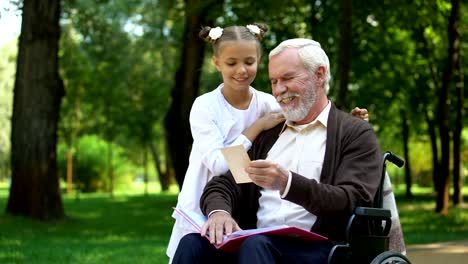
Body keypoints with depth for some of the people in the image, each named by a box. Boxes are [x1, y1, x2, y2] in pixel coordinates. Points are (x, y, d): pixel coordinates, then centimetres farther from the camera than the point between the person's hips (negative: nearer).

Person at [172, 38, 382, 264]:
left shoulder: (357, 134, 6)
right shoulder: (267, 133, 23)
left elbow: (352, 202, -8)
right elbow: (223, 184, 15)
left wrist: (287, 183, -23)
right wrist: (219, 211, -11)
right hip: (258, 240, 5)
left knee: (256, 245, -36)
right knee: (193, 243, -26)